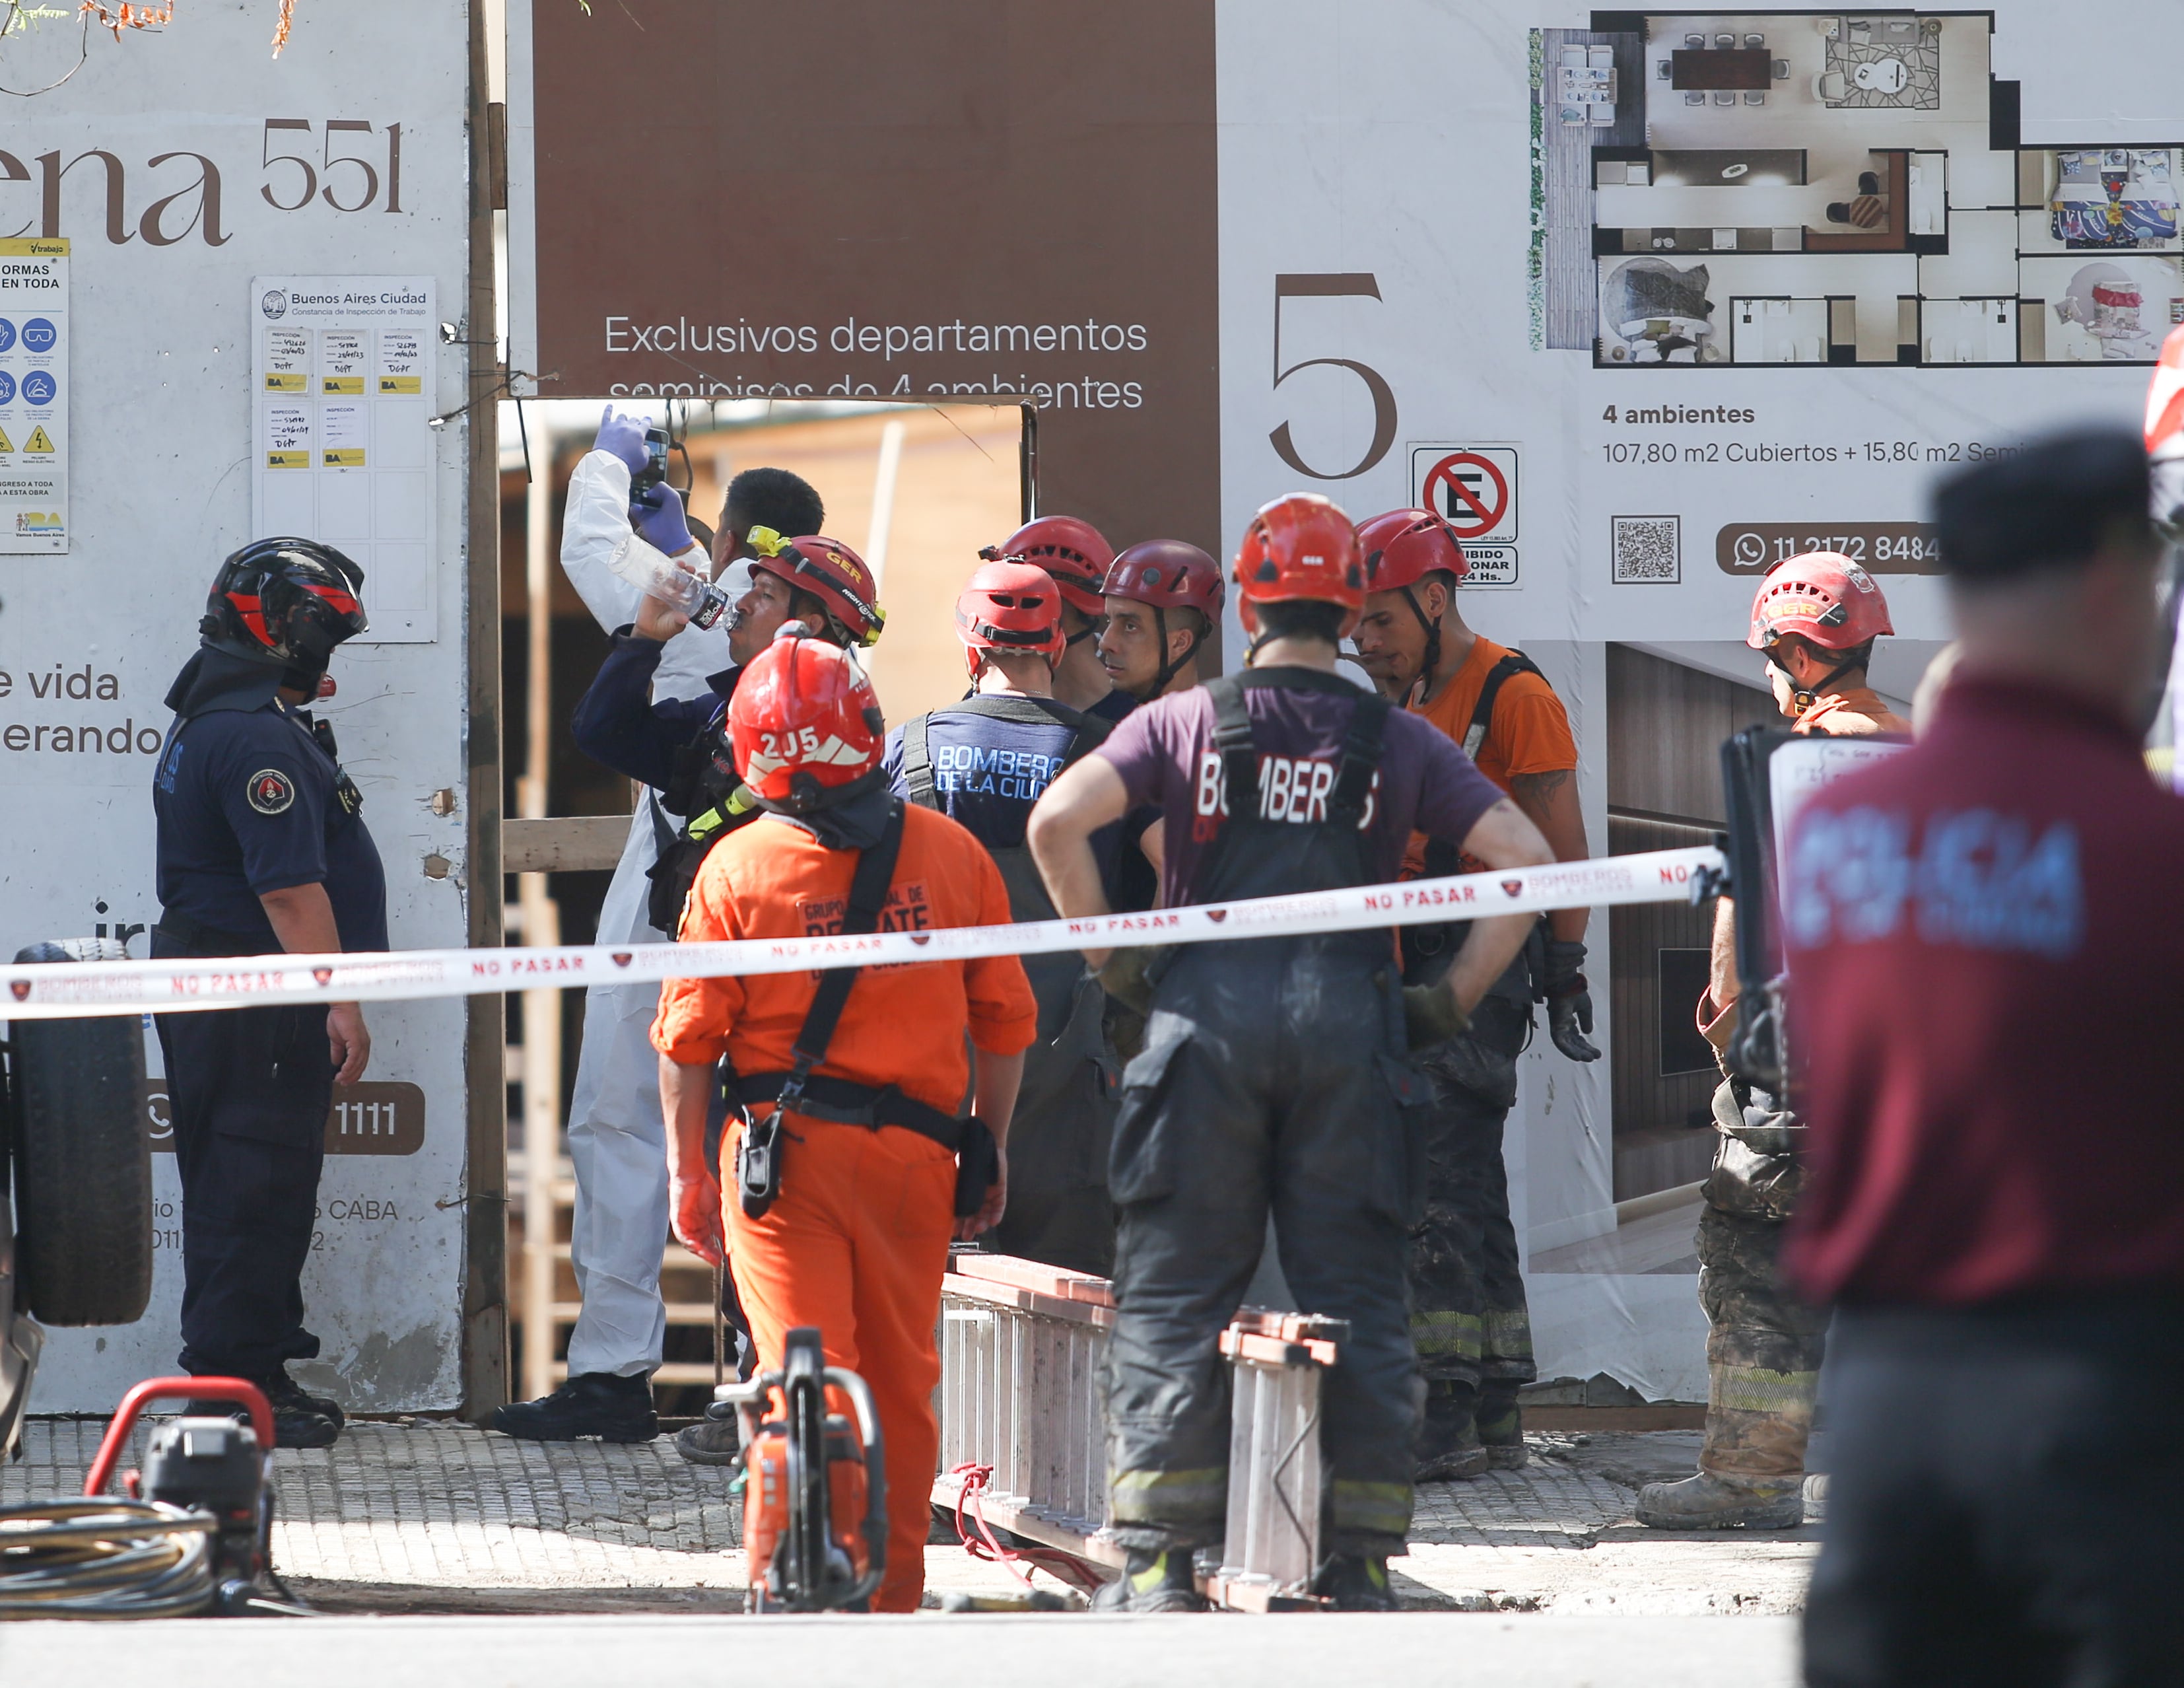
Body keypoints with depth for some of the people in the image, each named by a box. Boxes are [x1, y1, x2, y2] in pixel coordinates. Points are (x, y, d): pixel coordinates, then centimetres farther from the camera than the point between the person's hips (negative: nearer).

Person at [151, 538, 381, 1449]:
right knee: (257, 1183, -7)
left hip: (212, 994, 11)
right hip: (259, 1002, -11)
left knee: (242, 1186, 15)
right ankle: (237, 1384, -5)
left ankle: (254, 1370, 21)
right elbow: (288, 885, -24)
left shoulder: (211, 722, 17)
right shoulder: (258, 736, -19)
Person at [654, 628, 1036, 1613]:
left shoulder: (736, 869, -7)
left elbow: (688, 1041, -4)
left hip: (782, 1155, -2)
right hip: (915, 1155, 2)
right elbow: (1004, 1022, 3)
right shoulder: (950, 855, -2)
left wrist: (688, 1171, 7)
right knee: (901, 1386, 13)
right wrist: (992, 1153, 14)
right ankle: (892, 1596, 21)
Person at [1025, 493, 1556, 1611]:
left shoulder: (1183, 722, 7)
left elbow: (1058, 821, -6)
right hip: (1350, 1017, 1)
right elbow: (1525, 859, 3)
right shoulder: (1399, 743, 9)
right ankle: (1360, 1565, 5)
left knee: (1173, 1293, 4)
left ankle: (1158, 1561, 1)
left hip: (1206, 1013, -1)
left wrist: (1112, 960, 4)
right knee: (1356, 1297, 6)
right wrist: (1455, 997, 9)